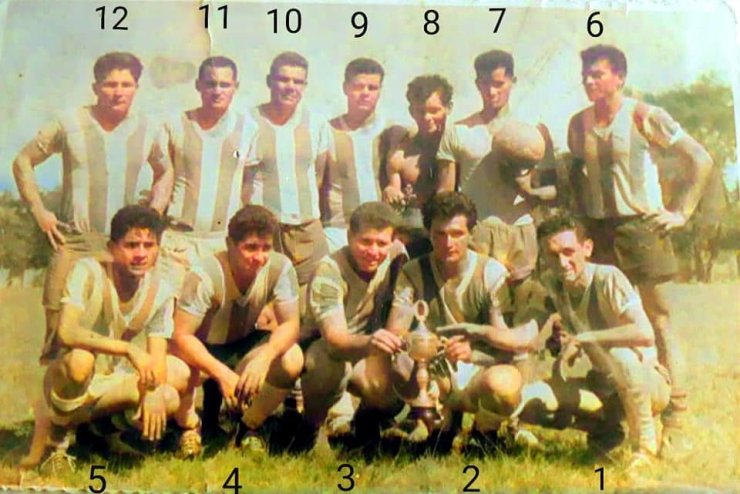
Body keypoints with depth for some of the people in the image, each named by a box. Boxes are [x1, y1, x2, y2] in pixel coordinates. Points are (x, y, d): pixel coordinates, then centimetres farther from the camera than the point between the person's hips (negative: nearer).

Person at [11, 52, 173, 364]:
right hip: (74, 245, -2)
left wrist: (154, 212, 11)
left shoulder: (147, 130, 7)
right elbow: (23, 162, 8)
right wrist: (39, 212, 0)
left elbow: (165, 172, 24)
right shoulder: (70, 124, -1)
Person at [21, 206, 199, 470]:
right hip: (70, 387, -4)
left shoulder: (161, 292, -8)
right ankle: (53, 433, -10)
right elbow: (67, 333, -33)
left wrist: (153, 392, -32)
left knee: (169, 398, -22)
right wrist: (128, 349, -42)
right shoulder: (88, 272, -21)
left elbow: (157, 357, -11)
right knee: (80, 359, -37)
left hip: (114, 386, 4)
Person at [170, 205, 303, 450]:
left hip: (244, 345, 3)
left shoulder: (280, 267, -20)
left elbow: (290, 324, -19)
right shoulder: (206, 275, -29)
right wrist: (222, 374, -41)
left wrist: (264, 358, -39)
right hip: (203, 350, -2)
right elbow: (181, 337, -29)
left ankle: (249, 427, 0)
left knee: (292, 359, -27)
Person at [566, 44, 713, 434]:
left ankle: (674, 415, 5)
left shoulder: (644, 117, -6)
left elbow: (700, 159, -4)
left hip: (641, 225, -4)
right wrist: (580, 213, 10)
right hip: (597, 228, 4)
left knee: (659, 321, -1)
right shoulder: (579, 124, 8)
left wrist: (681, 211, -7)